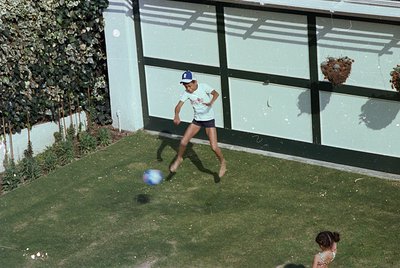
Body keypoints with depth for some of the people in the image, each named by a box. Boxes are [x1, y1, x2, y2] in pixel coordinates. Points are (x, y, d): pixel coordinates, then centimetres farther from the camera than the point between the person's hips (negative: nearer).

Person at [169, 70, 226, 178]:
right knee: (183, 142, -2)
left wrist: (211, 102, -52)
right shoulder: (186, 93, -9)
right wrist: (176, 115, -39)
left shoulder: (203, 87, -17)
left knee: (214, 147, -11)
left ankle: (222, 162, 16)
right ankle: (179, 159, 26)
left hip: (209, 120, -4)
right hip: (197, 120, 4)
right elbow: (179, 105, -18)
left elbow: (216, 93, -31)